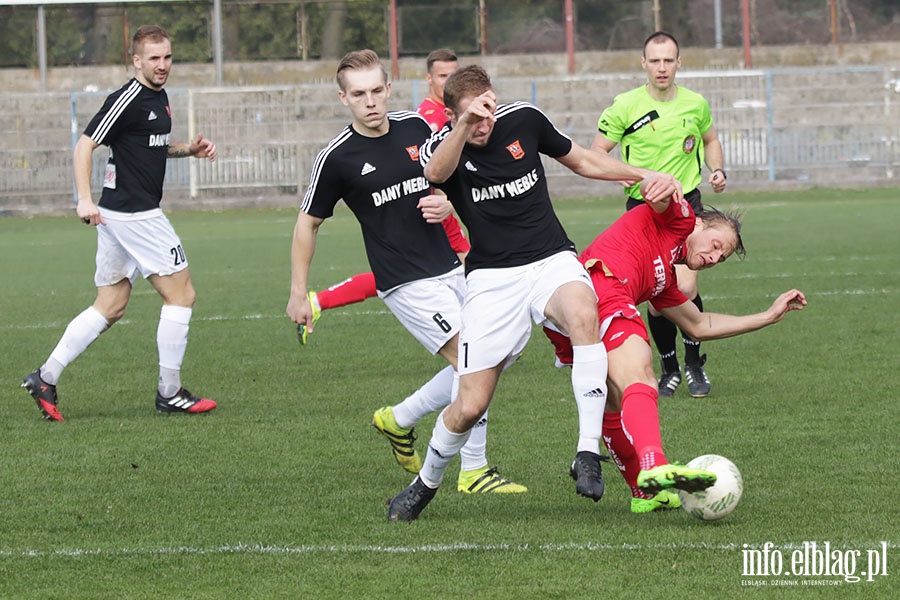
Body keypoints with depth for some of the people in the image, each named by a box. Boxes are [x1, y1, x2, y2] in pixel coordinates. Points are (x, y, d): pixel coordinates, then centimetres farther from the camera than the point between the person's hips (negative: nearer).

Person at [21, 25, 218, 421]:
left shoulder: (158, 98, 15)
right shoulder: (128, 99, -14)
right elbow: (85, 144, -16)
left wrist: (190, 149, 14)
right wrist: (84, 199, -24)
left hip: (120, 215, 10)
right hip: (134, 214, -10)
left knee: (110, 308, 11)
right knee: (181, 295, -3)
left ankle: (45, 378, 7)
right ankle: (169, 394, 3)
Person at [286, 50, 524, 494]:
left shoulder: (416, 127, 3)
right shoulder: (337, 157, -10)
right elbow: (308, 223, 1)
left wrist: (446, 204, -3)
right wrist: (298, 292, 2)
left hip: (449, 269, 6)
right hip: (406, 284, -6)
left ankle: (399, 420, 27)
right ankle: (473, 471, -2)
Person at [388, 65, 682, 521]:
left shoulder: (523, 120, 2)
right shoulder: (439, 146, -6)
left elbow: (582, 161, 19)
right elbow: (435, 173, -33)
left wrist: (646, 176, 7)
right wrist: (464, 126, -52)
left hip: (552, 261, 1)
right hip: (491, 276, -1)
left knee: (583, 314, -36)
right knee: (470, 406, -9)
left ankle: (588, 456, -33)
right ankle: (425, 484, 23)